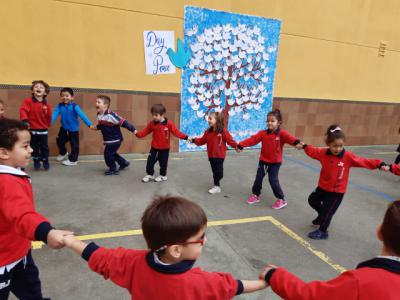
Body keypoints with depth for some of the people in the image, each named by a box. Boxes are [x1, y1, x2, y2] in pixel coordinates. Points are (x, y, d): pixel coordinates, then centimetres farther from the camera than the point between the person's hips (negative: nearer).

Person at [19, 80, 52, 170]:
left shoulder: (46, 104, -2)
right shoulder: (28, 101, -7)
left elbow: (49, 116, 5)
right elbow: (23, 111, -17)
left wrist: (47, 125, 4)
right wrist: (25, 121, -30)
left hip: (43, 130, 1)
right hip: (32, 130, -1)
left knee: (44, 147, 8)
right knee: (34, 147, 11)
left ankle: (45, 161, 24)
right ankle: (36, 161, 27)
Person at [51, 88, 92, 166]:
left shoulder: (74, 106, -18)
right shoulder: (60, 106, -6)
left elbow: (81, 115, -27)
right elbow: (55, 114, -16)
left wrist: (89, 124, -36)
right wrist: (49, 122, -33)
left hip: (74, 129, -4)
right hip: (64, 128, 4)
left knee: (74, 145, 5)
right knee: (60, 141, 19)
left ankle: (73, 160, 22)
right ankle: (63, 153, 48)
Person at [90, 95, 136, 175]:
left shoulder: (111, 115, -25)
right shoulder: (99, 115, 3)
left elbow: (123, 122, -26)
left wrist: (133, 129, -27)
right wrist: (95, 127, 5)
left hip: (115, 139, -9)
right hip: (108, 140, 9)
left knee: (108, 154, -6)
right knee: (111, 153, 20)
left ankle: (113, 169, 14)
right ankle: (124, 163, 40)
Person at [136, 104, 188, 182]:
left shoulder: (169, 123, -15)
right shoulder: (152, 123, -4)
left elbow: (176, 132, -16)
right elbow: (145, 131, 0)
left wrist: (185, 137, -25)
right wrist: (137, 134, -14)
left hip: (164, 148, -3)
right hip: (154, 147, 3)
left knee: (163, 163, 10)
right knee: (150, 161, 6)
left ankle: (163, 176, 31)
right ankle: (149, 175, 26)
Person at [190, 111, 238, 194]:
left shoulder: (223, 131, -14)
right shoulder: (208, 131, 3)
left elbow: (230, 140, -13)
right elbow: (202, 140, 8)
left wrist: (236, 146, -22)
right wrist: (194, 140, 1)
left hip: (219, 155, -5)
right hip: (211, 155, 6)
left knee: (218, 171, 3)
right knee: (214, 171, 15)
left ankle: (217, 186, 15)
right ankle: (216, 186, 27)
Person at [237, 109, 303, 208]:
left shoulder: (281, 133, -14)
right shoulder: (263, 133, -3)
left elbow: (289, 138, -33)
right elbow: (252, 139, -9)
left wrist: (297, 143, -55)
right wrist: (241, 145, -19)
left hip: (275, 162, -4)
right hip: (263, 161, 4)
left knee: (273, 180, -2)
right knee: (258, 178, 10)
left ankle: (281, 199, 15)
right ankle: (256, 195, 30)